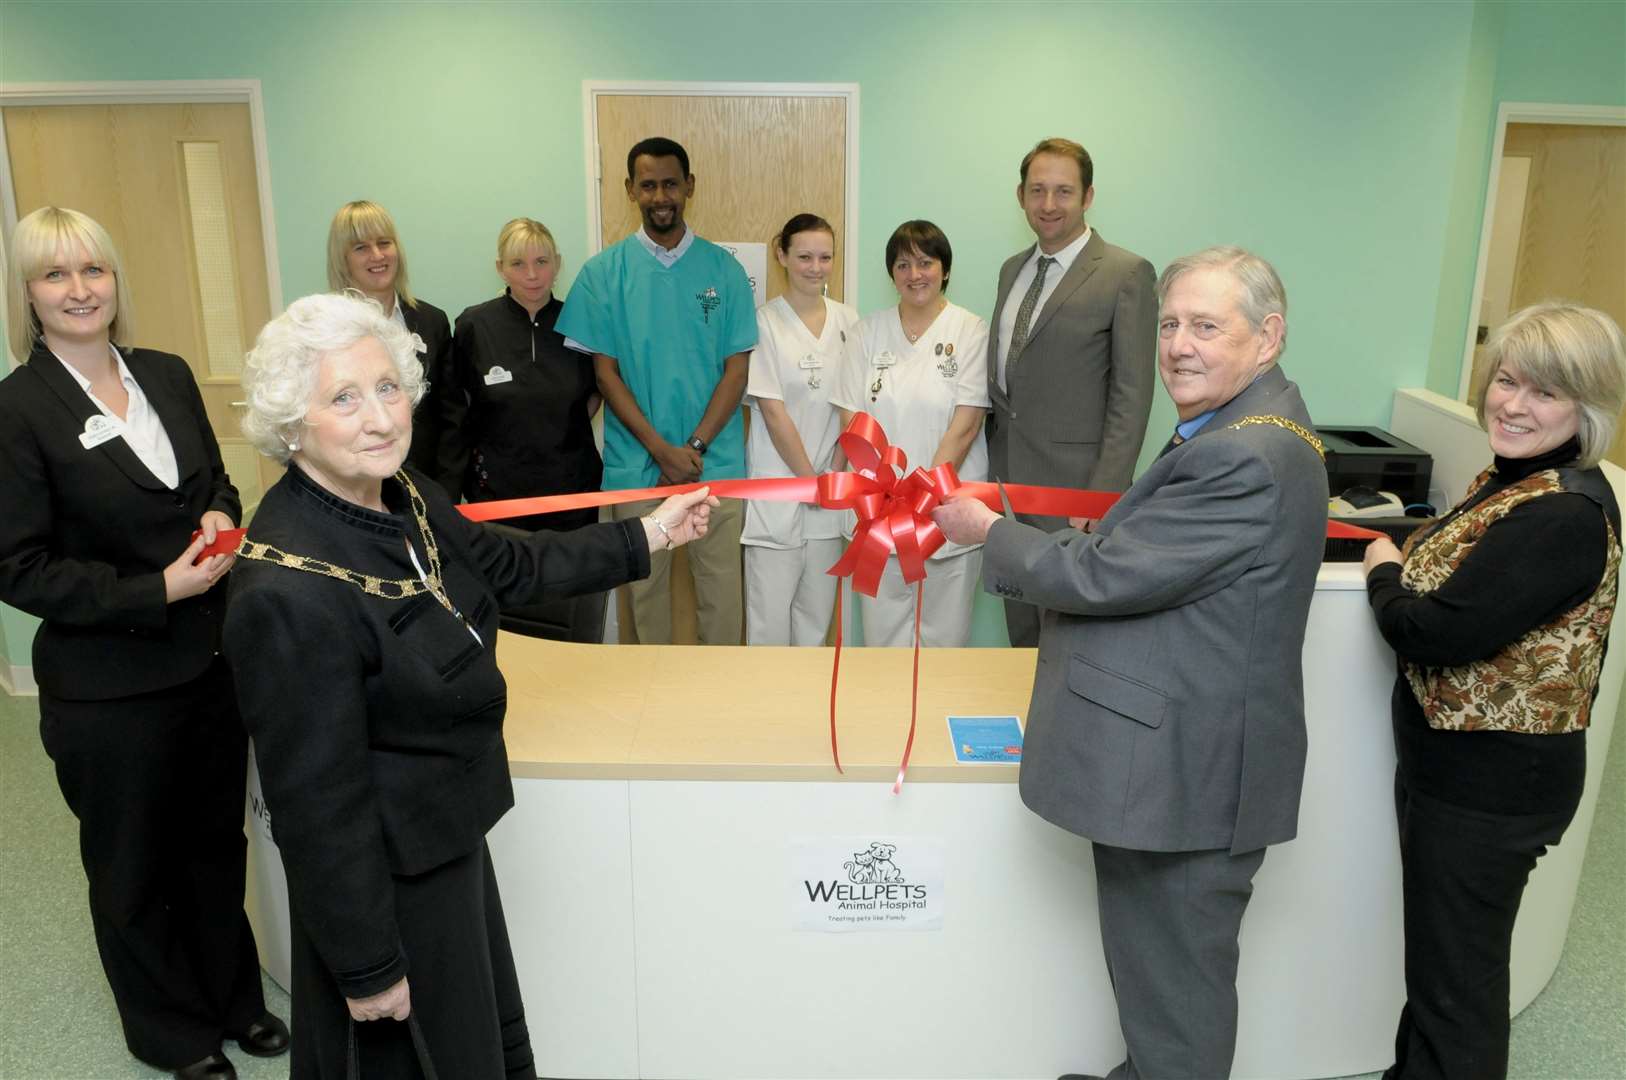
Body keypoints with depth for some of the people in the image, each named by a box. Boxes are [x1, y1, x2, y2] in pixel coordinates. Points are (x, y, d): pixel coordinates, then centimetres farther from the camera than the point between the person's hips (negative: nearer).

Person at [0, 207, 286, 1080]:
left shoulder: (168, 375, 3)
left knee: (217, 845, 18)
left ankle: (234, 1000, 41)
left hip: (211, 662, 5)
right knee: (134, 871, 15)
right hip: (111, 688, -4)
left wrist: (221, 518, -6)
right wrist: (156, 591, -20)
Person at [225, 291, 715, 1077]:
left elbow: (509, 568, 11)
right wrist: (366, 967, -16)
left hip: (451, 833, 8)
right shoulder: (288, 593, -32)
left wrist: (647, 537, 13)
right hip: (387, 875, -8)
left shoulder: (400, 495, -7)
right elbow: (319, 804, -25)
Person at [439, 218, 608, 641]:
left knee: (577, 627, 5)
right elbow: (454, 418, 2)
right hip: (498, 495, -1)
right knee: (506, 623, 5)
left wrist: (593, 401, 3)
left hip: (572, 494, 1)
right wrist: (448, 498, 0)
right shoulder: (474, 326, -1)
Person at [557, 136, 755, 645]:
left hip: (715, 463, 0)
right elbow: (605, 372, -2)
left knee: (720, 584, 6)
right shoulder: (603, 272, 1)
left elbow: (736, 369, -1)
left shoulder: (723, 268, 1)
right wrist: (661, 448, -12)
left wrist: (696, 446, -12)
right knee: (646, 584, 12)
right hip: (636, 464, 0)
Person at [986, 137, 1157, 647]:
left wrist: (1103, 499, -18)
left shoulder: (1127, 274, -8)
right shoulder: (1012, 269, 14)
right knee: (1022, 634, 15)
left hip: (1072, 485, -6)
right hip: (1010, 481, 7)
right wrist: (993, 467, 12)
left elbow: (1131, 397, -12)